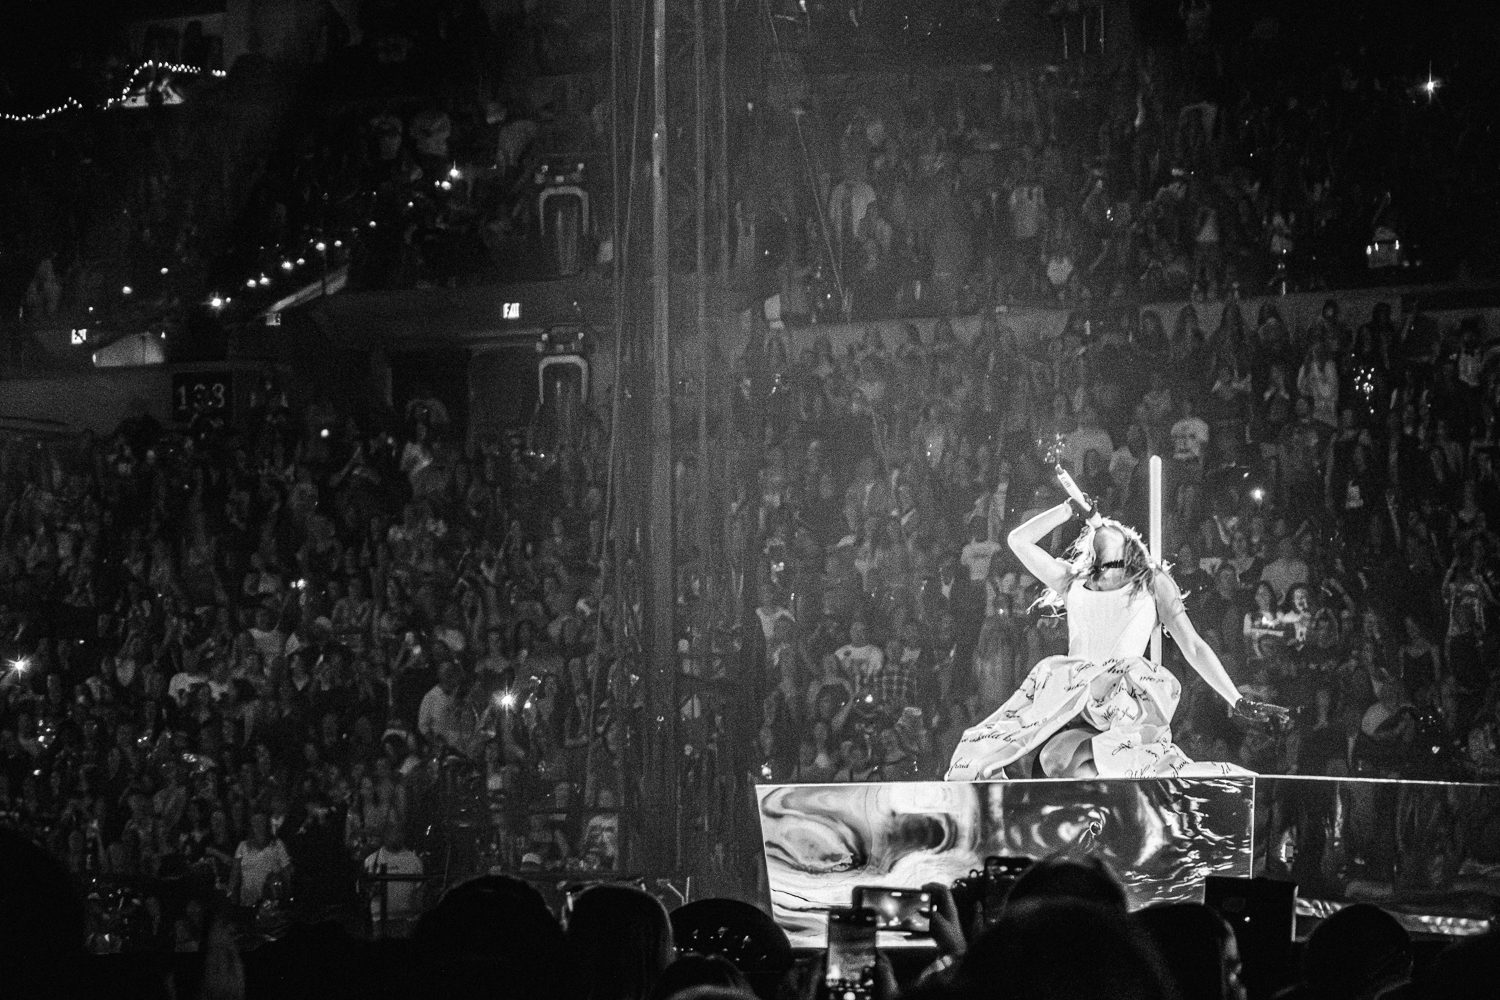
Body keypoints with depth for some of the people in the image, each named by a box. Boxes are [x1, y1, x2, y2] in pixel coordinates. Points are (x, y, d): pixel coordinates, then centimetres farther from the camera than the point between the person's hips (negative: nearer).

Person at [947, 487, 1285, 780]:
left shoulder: (1153, 582, 18)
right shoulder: (1072, 582, 26)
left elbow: (1193, 647, 15)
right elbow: (1018, 540, 22)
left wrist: (1238, 702, 7)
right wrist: (1073, 508, 29)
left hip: (1125, 696, -4)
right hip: (1069, 698, 4)